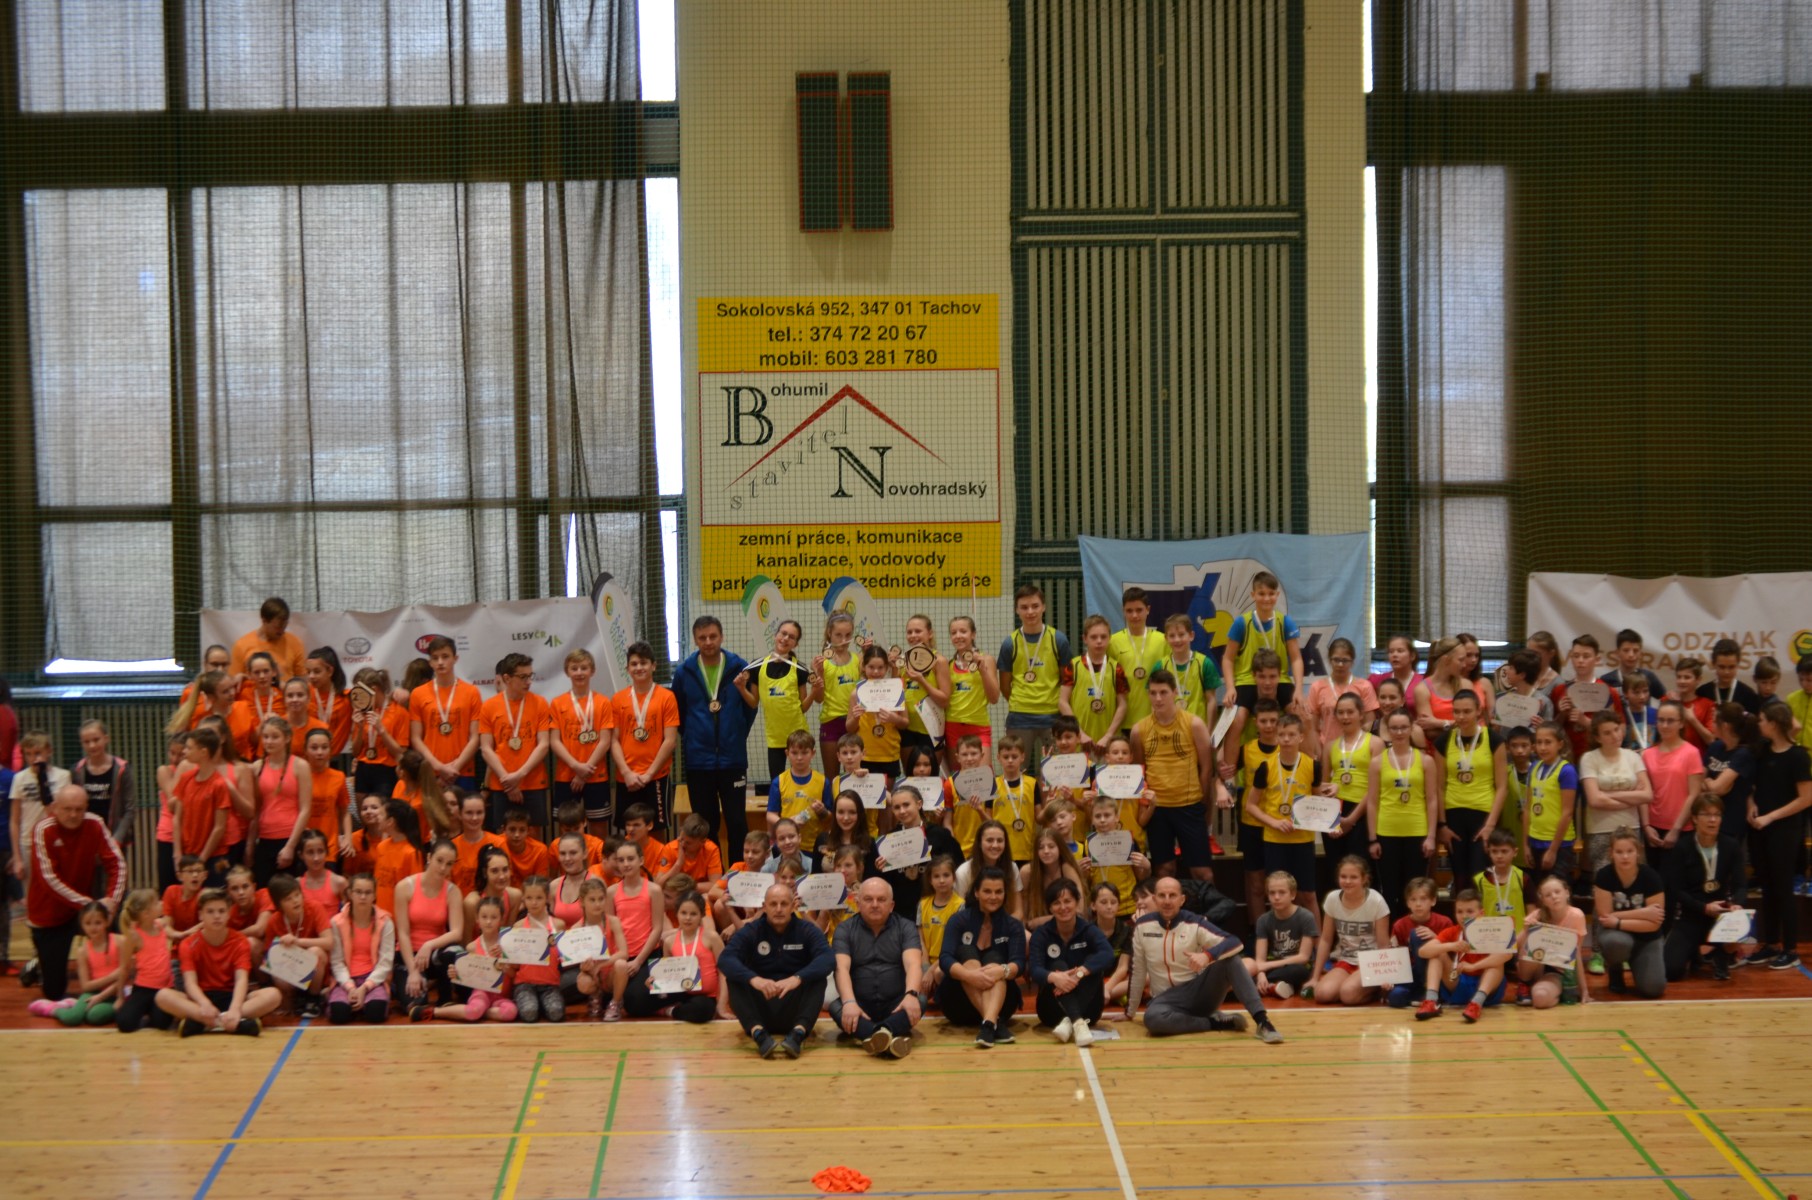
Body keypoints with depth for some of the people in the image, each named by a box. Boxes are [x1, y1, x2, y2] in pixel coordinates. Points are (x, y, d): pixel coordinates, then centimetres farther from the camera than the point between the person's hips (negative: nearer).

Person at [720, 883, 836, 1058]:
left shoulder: (807, 930, 2)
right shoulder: (750, 932, 2)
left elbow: (828, 959, -18)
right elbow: (725, 960, -16)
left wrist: (797, 978, -37)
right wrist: (753, 979, -37)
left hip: (793, 1012, 0)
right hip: (759, 1013, 0)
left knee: (818, 977, -24)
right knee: (733, 979, -23)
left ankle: (798, 1032, -44)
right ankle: (758, 1033, -43)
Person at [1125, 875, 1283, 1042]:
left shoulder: (1194, 923, -7)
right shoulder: (1142, 926, -1)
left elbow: (1234, 943, -20)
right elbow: (1138, 971, 9)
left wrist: (1207, 956, -38)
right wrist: (1130, 1011, 15)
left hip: (1201, 992, 0)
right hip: (1168, 999, 0)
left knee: (1228, 958, -27)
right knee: (1152, 1018, -36)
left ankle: (1261, 1021, -31)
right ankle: (1215, 1022, -18)